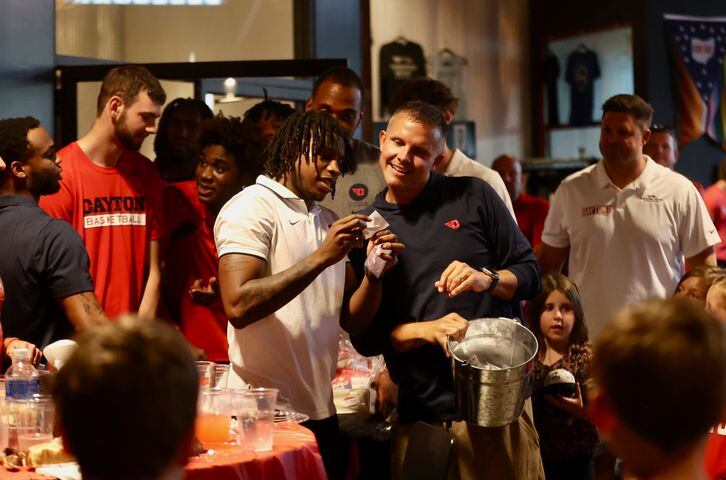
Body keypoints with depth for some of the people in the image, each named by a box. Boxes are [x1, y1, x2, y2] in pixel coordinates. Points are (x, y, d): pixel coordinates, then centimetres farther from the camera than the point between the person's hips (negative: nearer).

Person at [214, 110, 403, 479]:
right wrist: (320, 258, -21)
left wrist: (375, 270, -6)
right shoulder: (251, 207, -7)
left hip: (320, 412, 7)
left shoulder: (328, 223, 16)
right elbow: (238, 306, -21)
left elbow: (353, 320, 12)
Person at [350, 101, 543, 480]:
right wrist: (429, 330, -14)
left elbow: (530, 274, 6)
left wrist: (489, 279, -15)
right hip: (420, 415, 1)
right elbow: (363, 336, 3)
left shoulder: (473, 196, 2)